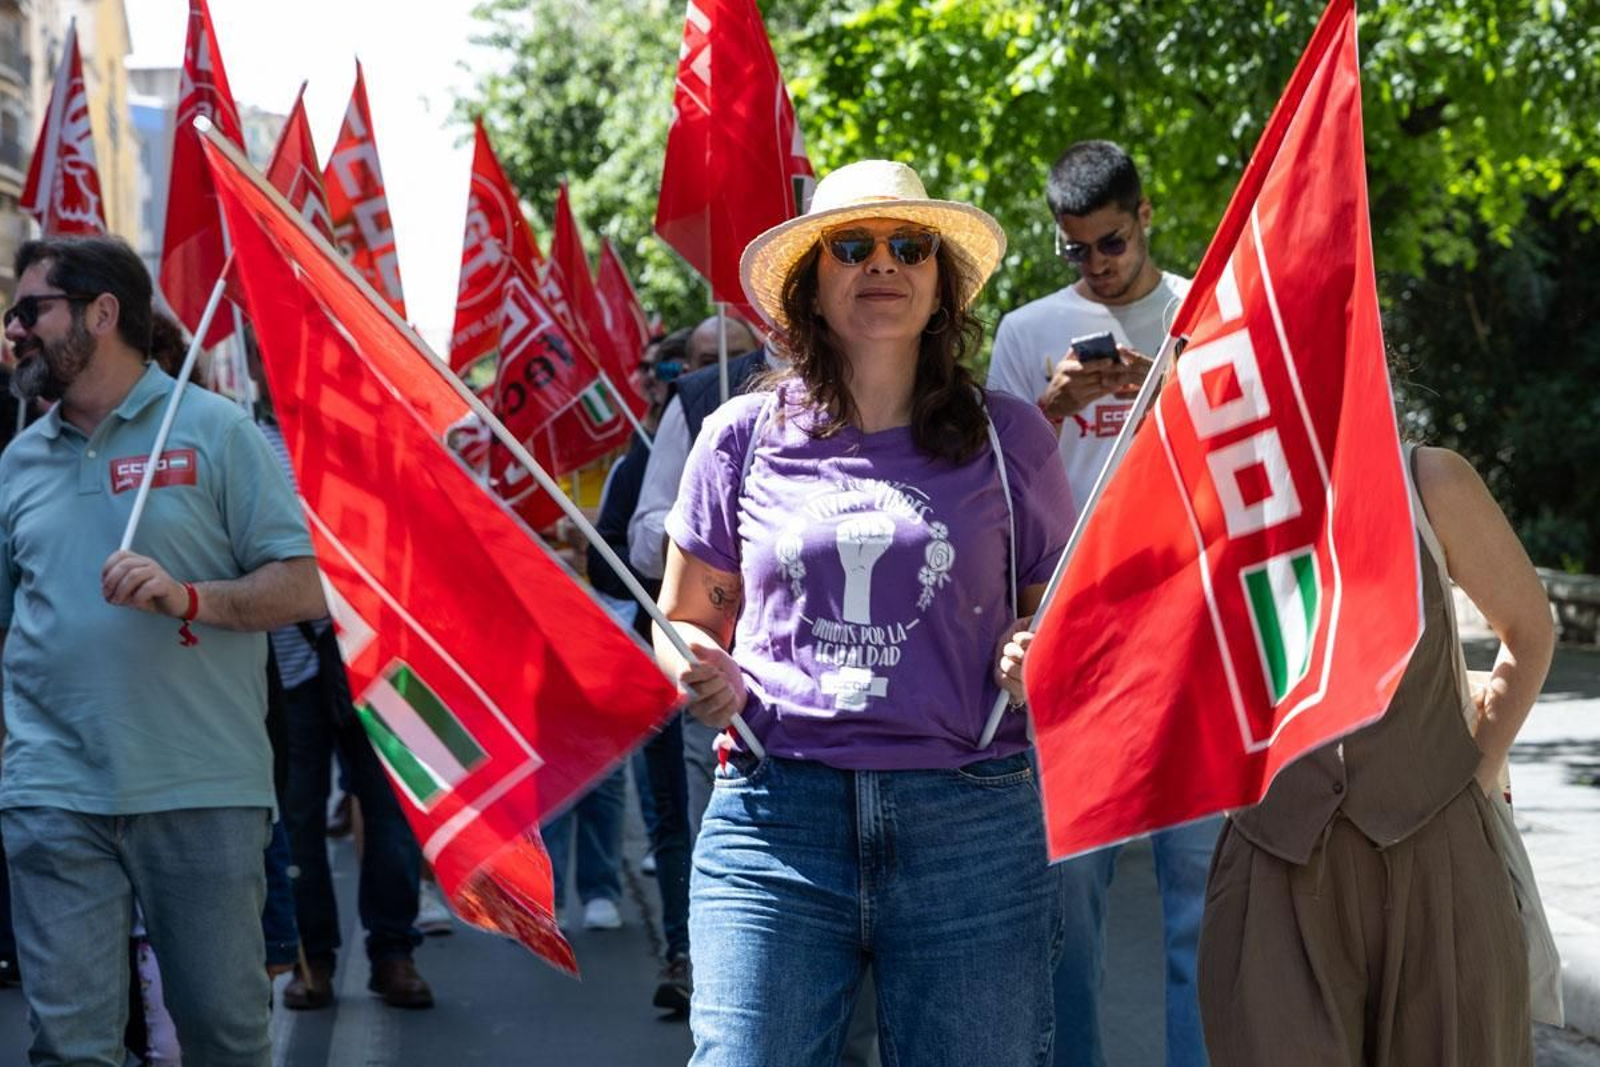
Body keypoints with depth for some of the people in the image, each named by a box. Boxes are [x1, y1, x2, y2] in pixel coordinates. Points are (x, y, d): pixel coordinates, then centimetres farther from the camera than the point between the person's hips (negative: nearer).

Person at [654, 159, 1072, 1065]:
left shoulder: (1006, 437, 8)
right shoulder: (744, 437, 10)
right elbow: (684, 621, 18)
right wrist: (706, 679, -4)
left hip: (971, 818, 0)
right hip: (775, 812, 0)